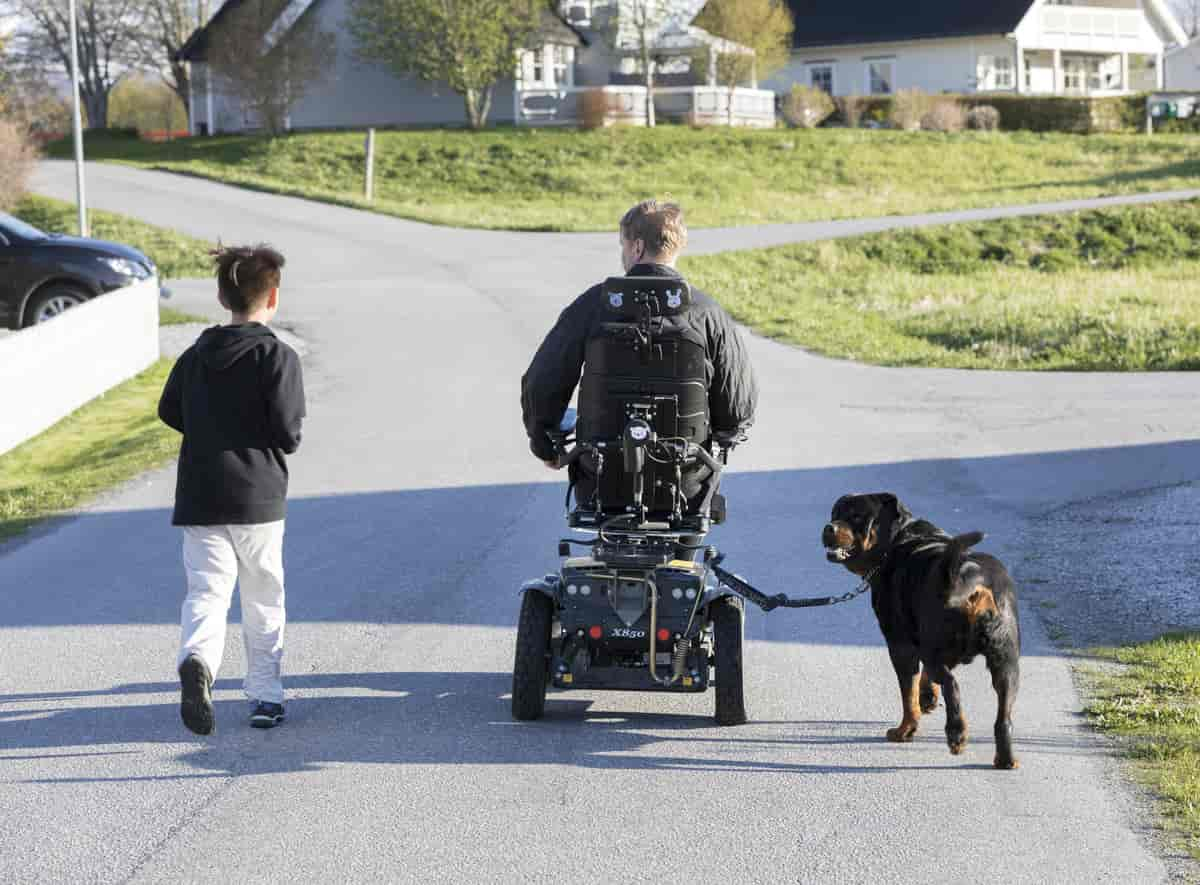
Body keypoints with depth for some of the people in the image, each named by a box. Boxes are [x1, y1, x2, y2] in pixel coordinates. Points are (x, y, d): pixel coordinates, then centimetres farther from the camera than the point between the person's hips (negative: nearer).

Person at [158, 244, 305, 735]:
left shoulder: (195, 355, 7)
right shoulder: (278, 357, -8)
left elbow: (169, 411, 14)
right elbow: (287, 430, -14)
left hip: (199, 497, 3)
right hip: (258, 496, -3)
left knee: (206, 590, -3)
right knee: (264, 600, 11)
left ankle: (197, 660, -33)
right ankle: (266, 697, 18)